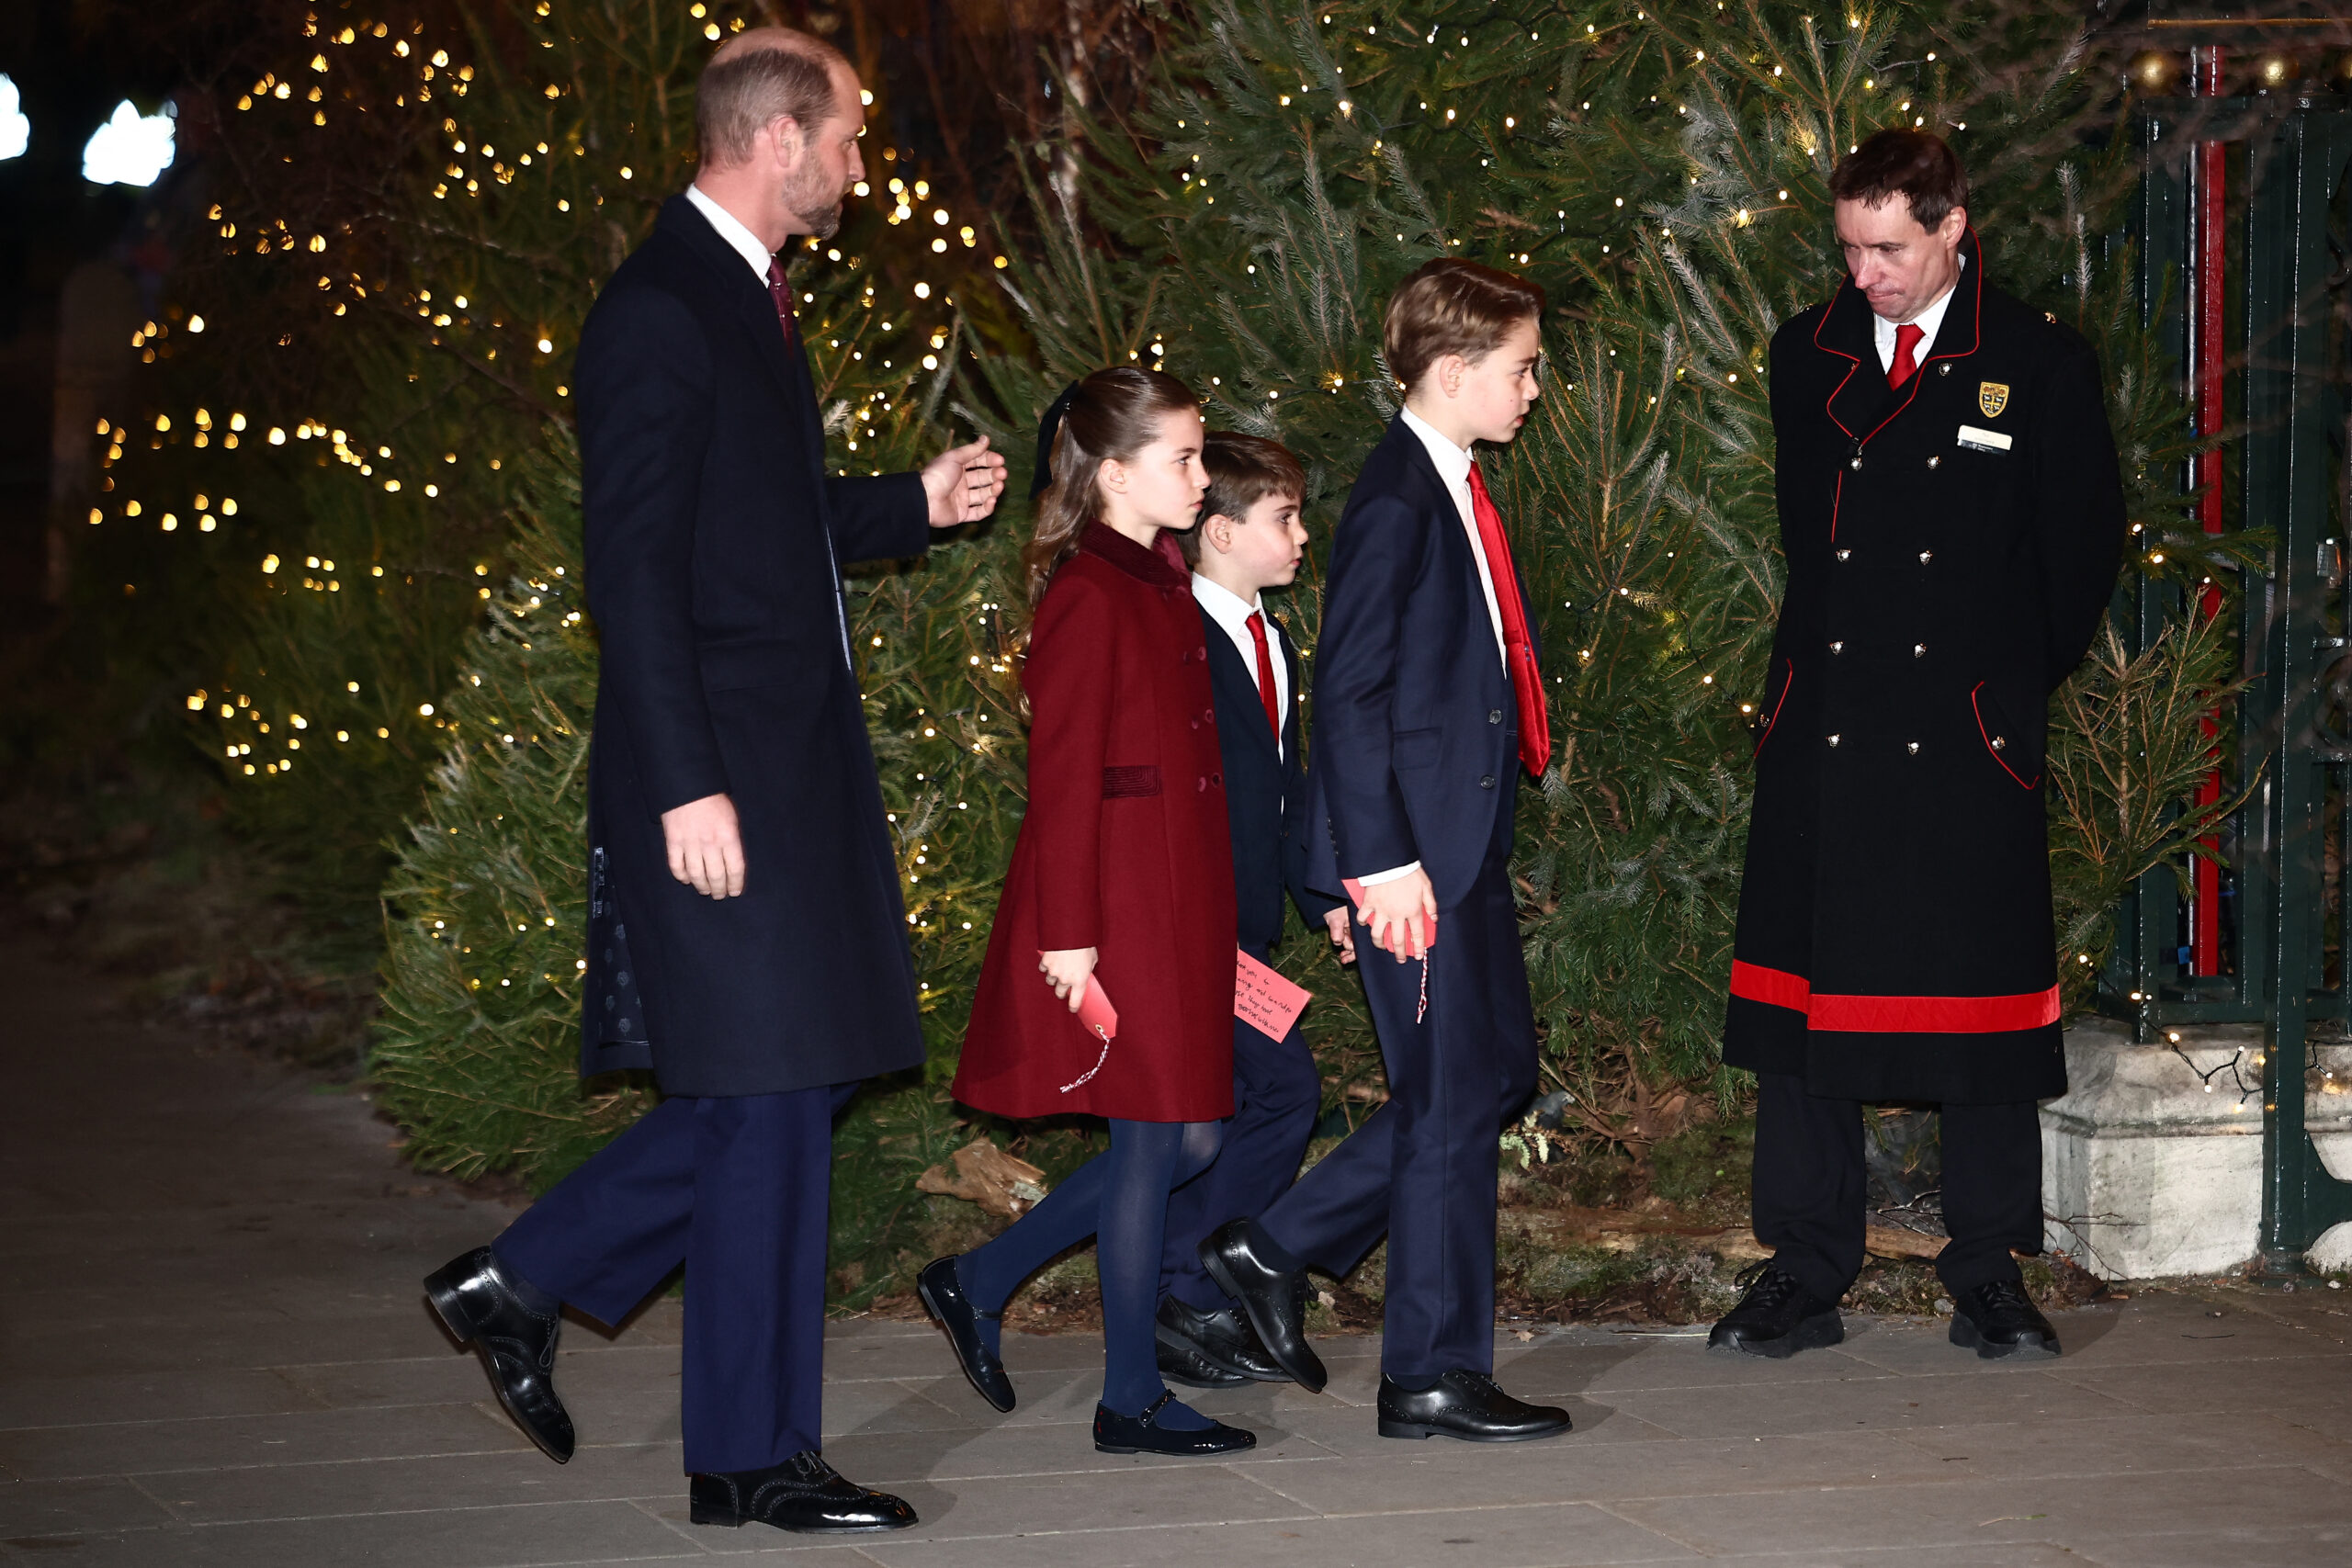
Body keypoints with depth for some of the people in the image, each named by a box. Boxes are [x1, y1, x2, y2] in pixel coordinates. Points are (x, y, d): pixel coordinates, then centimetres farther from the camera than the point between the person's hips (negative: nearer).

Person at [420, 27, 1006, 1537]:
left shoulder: (751, 298, 17)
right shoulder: (660, 311, -14)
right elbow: (635, 568, -19)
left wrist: (913, 504, 13)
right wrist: (689, 785, -22)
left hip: (792, 761, 10)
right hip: (718, 771, -10)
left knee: (778, 1094, 12)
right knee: (770, 1097, -4)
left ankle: (524, 1279, 23)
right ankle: (754, 1456, 5)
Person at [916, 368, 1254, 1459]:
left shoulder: (1160, 588, 16)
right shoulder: (1089, 594, -13)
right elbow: (1063, 773, -16)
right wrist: (1070, 932, -19)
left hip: (1173, 904, 9)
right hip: (1116, 907, -9)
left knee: (1187, 1139, 10)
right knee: (1154, 1141, -3)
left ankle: (979, 1284, 20)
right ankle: (1131, 1402, 7)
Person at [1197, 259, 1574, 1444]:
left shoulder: (1457, 491, 14)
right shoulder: (1395, 500, -15)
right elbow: (1349, 692, -19)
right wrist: (1383, 863, -22)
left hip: (1468, 839, 10)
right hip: (1418, 852, -10)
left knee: (1496, 1071, 15)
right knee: (1450, 1100, -4)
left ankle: (1273, 1249, 21)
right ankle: (1433, 1377, 6)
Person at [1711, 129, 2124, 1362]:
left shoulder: (2041, 365, -1)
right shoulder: (1807, 358, 9)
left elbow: (2084, 544, 7)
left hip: (1970, 740, -2)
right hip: (1823, 728, 3)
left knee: (1981, 996, 2)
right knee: (1803, 991, 2)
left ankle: (1989, 1279, 13)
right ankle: (1804, 1280, 9)